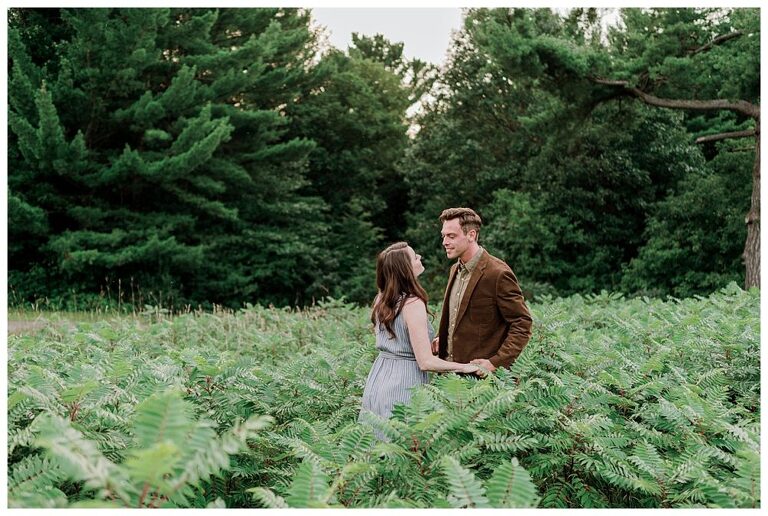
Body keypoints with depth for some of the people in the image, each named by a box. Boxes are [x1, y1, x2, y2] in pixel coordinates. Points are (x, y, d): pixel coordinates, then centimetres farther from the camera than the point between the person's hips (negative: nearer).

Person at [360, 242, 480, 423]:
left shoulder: (380, 298, 4)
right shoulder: (413, 304, -20)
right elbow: (426, 362, -21)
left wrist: (428, 342, 26)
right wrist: (464, 367, -10)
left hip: (378, 378, 8)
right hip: (402, 385, -8)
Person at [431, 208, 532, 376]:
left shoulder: (498, 274, -14)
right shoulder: (455, 269, 11)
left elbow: (522, 323, -13)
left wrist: (496, 363, -20)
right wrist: (442, 338, 6)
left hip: (480, 374, -7)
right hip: (449, 368, 7)